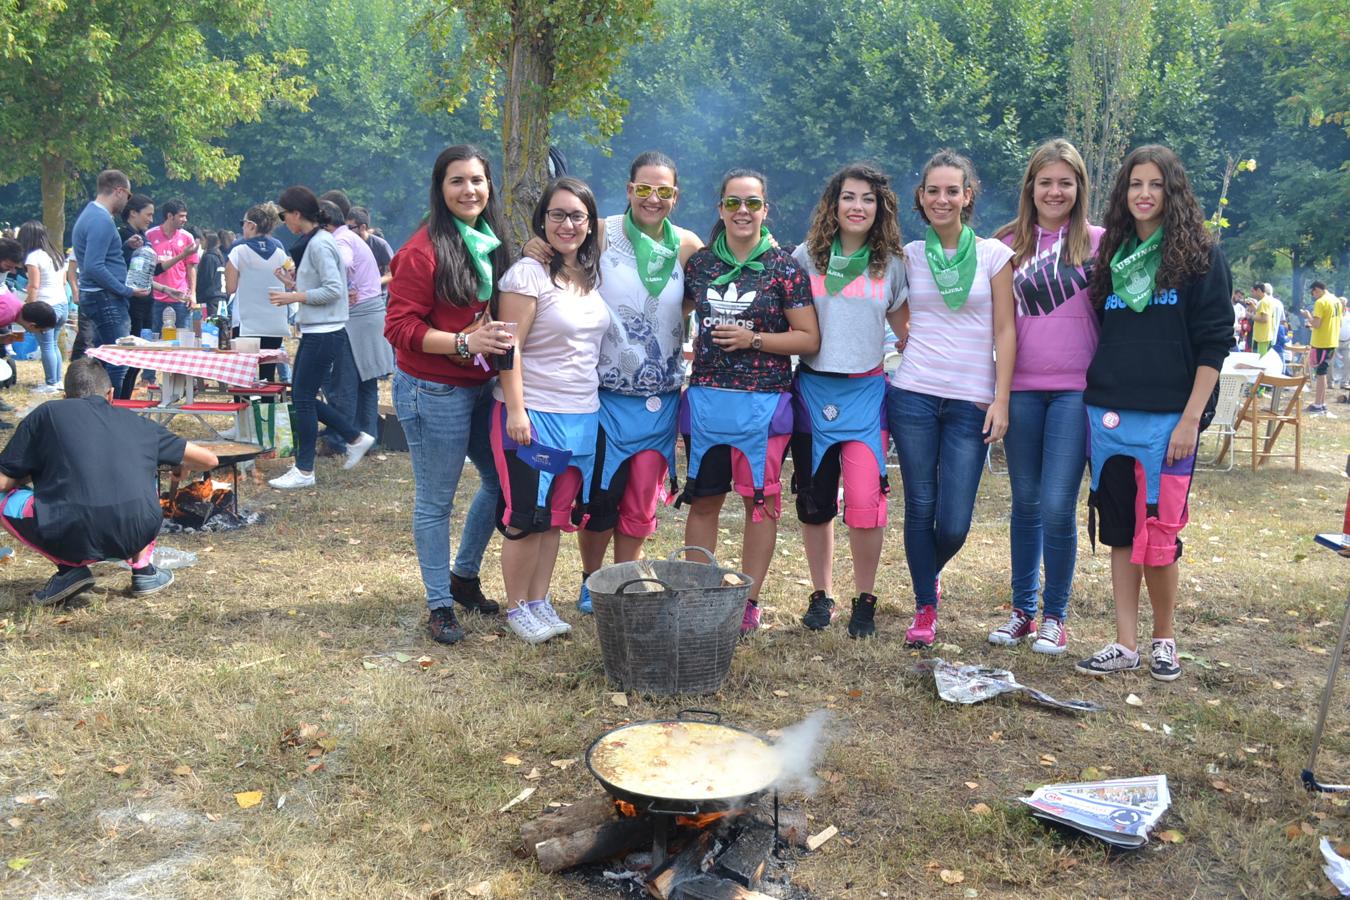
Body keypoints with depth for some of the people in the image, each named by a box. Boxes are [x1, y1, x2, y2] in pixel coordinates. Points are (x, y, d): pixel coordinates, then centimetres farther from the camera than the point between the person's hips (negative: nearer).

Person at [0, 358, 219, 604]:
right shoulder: (137, 422, 21)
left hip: (74, 539, -3)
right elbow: (209, 460, 25)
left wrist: (34, 474, 35)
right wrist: (181, 465, 50)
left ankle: (70, 568, 10)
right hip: (137, 534, 3)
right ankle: (143, 569, 22)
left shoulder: (46, 413, 17)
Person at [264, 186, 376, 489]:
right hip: (315, 332, 10)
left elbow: (333, 289, -22)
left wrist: (294, 297, -17)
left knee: (303, 399, -4)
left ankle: (304, 471, 5)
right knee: (302, 397, 12)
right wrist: (293, 285, 9)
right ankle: (356, 438, 20)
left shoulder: (319, 244, -15)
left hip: (324, 333, -10)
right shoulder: (314, 241, 15)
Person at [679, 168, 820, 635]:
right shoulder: (699, 263, 8)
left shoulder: (784, 268, -3)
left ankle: (749, 601, 16)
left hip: (763, 401, -3)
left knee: (760, 500, 4)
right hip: (706, 398, 3)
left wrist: (754, 339, -14)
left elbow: (810, 338, -5)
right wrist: (697, 344, 7)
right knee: (702, 499, 8)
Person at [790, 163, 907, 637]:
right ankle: (821, 595, 24)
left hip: (865, 391, -1)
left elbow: (905, 329, 14)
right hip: (812, 389, 1)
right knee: (814, 502, 7)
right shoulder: (806, 257, 4)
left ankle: (865, 600, 7)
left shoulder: (891, 265, 6)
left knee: (865, 501, -12)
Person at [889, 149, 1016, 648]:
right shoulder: (909, 255, 7)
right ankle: (925, 608, 19)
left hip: (972, 401, -1)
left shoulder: (994, 254, 3)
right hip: (913, 396, 1)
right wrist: (912, 349, 3)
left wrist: (1001, 400, -4)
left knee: (954, 523, -3)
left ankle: (929, 573, 29)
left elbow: (1004, 332, 1)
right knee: (920, 508, 4)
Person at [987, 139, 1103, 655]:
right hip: (1022, 389, 3)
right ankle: (1022, 609, 22)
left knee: (1058, 506, -7)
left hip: (1075, 389, -3)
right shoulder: (1010, 243, 9)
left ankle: (1055, 616, 10)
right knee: (1025, 502, 10)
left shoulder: (1098, 241, 1)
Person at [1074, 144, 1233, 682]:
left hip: (1167, 417, -4)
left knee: (1157, 534, -4)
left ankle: (1164, 638, 17)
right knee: (1120, 532, 7)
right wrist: (1098, 401, 10)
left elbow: (1214, 343, -5)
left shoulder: (1201, 255, 0)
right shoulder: (1111, 256, 14)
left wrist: (1191, 418, -12)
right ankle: (1125, 645, 15)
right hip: (1109, 414, 5)